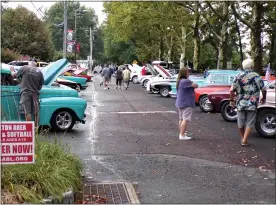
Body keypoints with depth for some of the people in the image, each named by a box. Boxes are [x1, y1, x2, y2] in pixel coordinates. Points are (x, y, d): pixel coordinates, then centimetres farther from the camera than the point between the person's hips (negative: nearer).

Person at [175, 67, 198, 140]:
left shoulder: (179, 81, 12)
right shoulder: (186, 81, -18)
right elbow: (196, 86, -14)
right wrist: (194, 84, 6)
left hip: (180, 103, 10)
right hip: (186, 103, -10)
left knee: (181, 119, 16)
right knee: (186, 119, -9)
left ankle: (181, 134, 23)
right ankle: (182, 135, -11)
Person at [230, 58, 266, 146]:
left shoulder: (238, 76, -4)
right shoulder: (257, 76, -4)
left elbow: (232, 90, -7)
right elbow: (263, 89, 1)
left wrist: (231, 100, 5)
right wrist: (264, 98, 18)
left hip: (240, 104, 2)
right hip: (252, 105, -1)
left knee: (241, 122, 16)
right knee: (249, 122, 7)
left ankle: (242, 138, 30)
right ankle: (245, 140, -1)